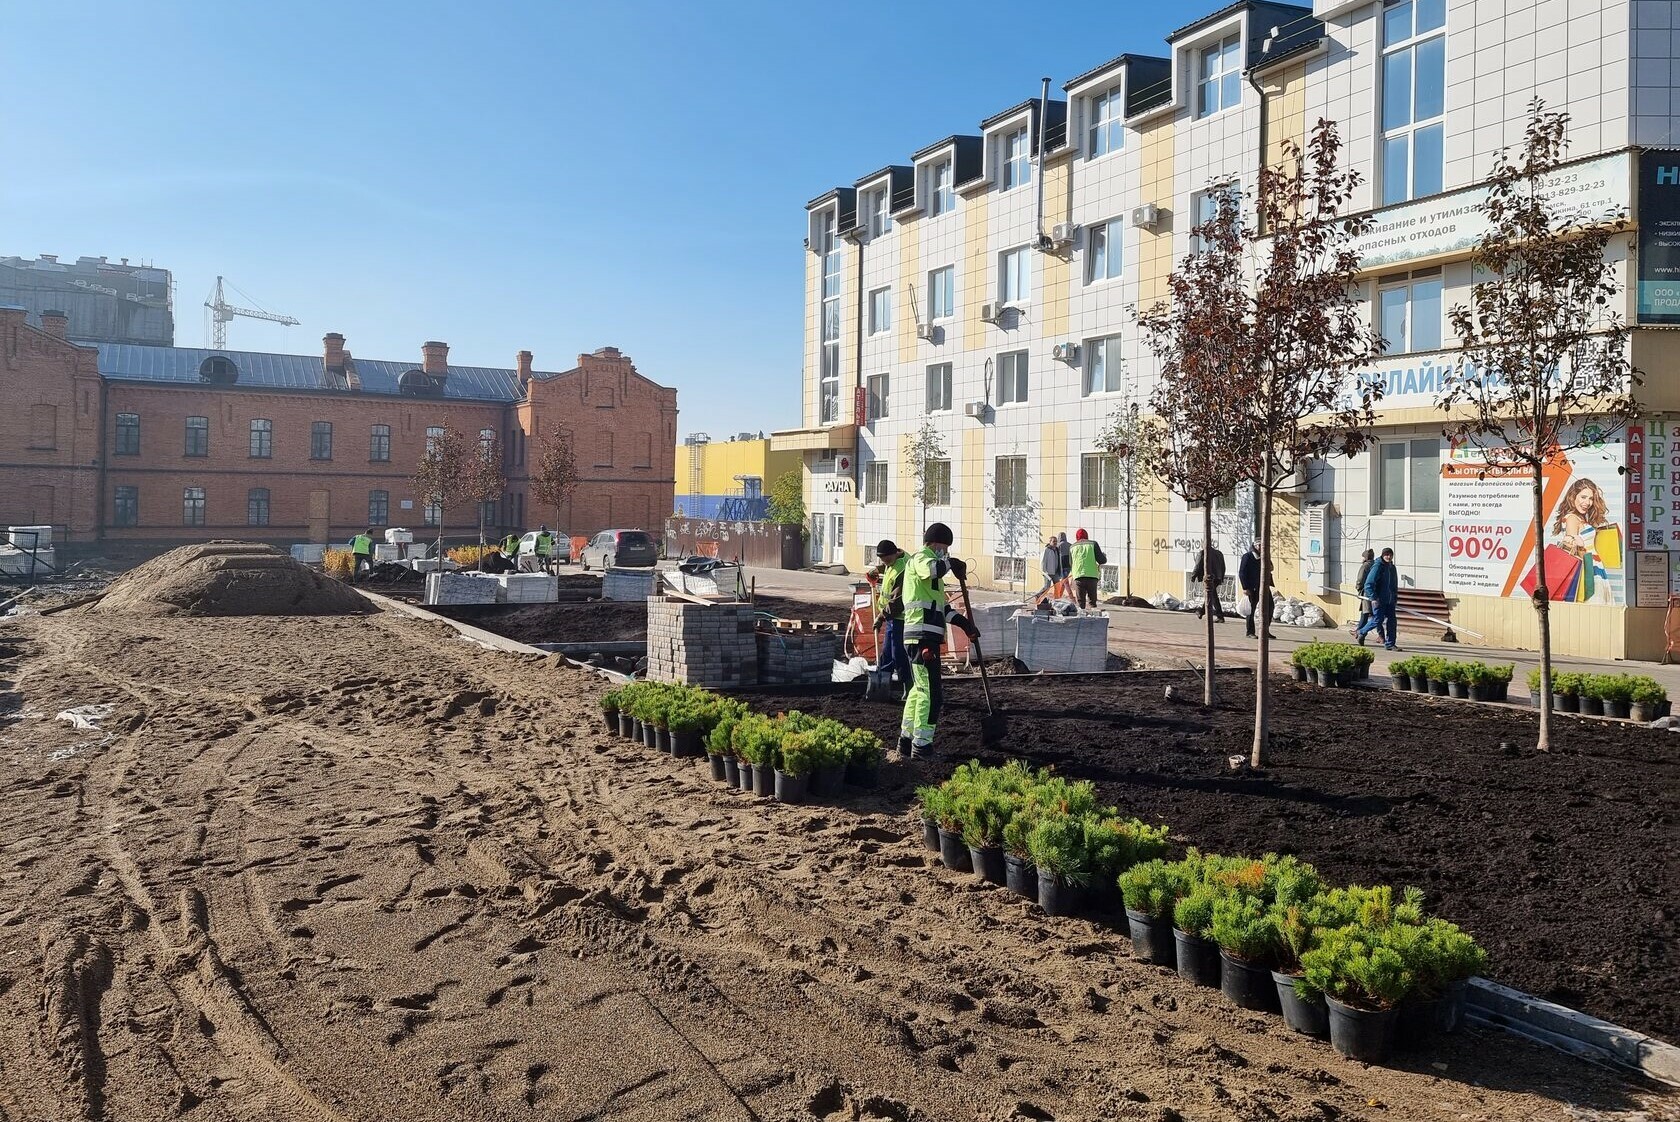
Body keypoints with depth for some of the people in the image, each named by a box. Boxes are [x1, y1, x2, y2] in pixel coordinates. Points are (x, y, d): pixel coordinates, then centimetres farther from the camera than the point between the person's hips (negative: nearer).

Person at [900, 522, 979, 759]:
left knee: (919, 688, 20)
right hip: (923, 638, -11)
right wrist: (950, 562, -15)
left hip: (925, 638, 11)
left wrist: (964, 623, 20)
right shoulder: (920, 559, -6)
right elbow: (931, 569, -33)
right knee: (930, 692, -8)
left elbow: (941, 606, 28)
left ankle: (906, 739, 29)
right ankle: (922, 745, -4)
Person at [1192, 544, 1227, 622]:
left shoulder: (1202, 553, -8)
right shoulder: (1219, 553, 10)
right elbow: (1223, 567, 15)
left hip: (1208, 578, -6)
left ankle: (1220, 616, -7)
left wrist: (1193, 577, 5)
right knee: (1209, 595, 18)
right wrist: (1221, 578, 23)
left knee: (1213, 596, -3)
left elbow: (1198, 567, -6)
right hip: (1217, 578, 6)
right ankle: (1201, 611, 32)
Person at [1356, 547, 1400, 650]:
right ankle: (1362, 633, 17)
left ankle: (1390, 644, 7)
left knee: (1392, 621, 2)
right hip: (1379, 600, -7)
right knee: (1378, 620, -7)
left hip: (1390, 601, 7)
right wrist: (1373, 598, -20)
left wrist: (1395, 598, 17)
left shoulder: (1392, 568, 14)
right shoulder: (1378, 567, -9)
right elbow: (1369, 584, -14)